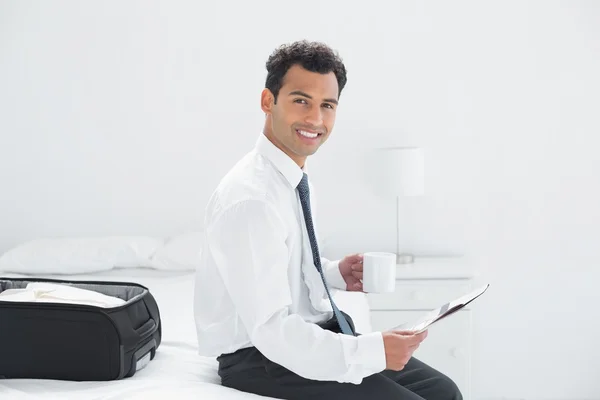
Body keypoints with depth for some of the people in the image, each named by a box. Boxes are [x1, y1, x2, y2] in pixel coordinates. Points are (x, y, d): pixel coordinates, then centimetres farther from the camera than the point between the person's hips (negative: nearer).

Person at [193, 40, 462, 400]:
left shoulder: (296, 179, 5)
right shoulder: (250, 199, -25)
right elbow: (271, 330, -27)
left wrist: (335, 274, 3)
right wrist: (372, 352, -29)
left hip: (315, 333, 9)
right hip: (262, 356, -9)